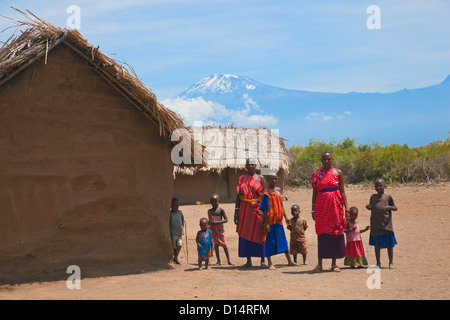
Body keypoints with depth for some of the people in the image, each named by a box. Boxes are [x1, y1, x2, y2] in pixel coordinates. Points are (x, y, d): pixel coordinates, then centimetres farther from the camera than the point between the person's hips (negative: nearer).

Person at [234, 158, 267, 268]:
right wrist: (236, 213, 4)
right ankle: (248, 261, 10)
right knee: (245, 235, 2)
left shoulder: (260, 178, 4)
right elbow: (238, 196, 10)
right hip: (245, 210, 3)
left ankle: (262, 261, 4)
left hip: (258, 209, -3)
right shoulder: (242, 179, 11)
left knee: (260, 235, -2)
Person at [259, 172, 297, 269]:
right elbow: (264, 209, -12)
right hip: (271, 221, -7)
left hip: (278, 220, 7)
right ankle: (270, 263, 7)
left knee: (283, 240, 11)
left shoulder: (278, 192, 11)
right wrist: (266, 223, -16)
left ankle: (289, 261, 18)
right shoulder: (267, 193, -10)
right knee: (270, 240, -1)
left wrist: (285, 217, 18)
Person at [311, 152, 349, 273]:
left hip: (335, 205, 0)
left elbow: (342, 191, 5)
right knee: (321, 233, -1)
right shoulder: (316, 174, 8)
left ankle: (334, 264, 9)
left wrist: (346, 208, -1)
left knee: (335, 232, 1)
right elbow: (314, 192, 9)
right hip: (321, 205, 0)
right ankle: (319, 264, 2)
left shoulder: (338, 173, 6)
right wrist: (313, 209, 4)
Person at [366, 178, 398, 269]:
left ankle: (391, 262, 10)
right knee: (377, 244, 9)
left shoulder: (388, 197, -3)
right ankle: (378, 262, 18)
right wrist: (368, 207, -2)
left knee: (389, 244, 1)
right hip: (375, 225, 3)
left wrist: (388, 207, -18)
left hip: (386, 224, -3)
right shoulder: (373, 197, 7)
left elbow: (395, 208, 2)